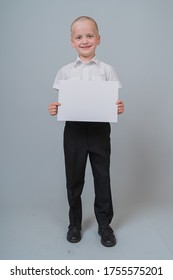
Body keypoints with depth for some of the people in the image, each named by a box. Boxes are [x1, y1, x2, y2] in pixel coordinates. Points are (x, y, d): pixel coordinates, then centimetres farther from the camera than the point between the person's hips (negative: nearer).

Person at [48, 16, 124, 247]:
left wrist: (119, 108, -20)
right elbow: (61, 104, 6)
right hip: (74, 130, 1)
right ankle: (75, 223, 31)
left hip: (100, 129, -1)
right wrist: (54, 109, -15)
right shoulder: (65, 72, 5)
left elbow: (114, 102, 2)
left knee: (102, 178, 8)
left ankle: (104, 224, 27)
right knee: (74, 179, 10)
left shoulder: (107, 70, 3)